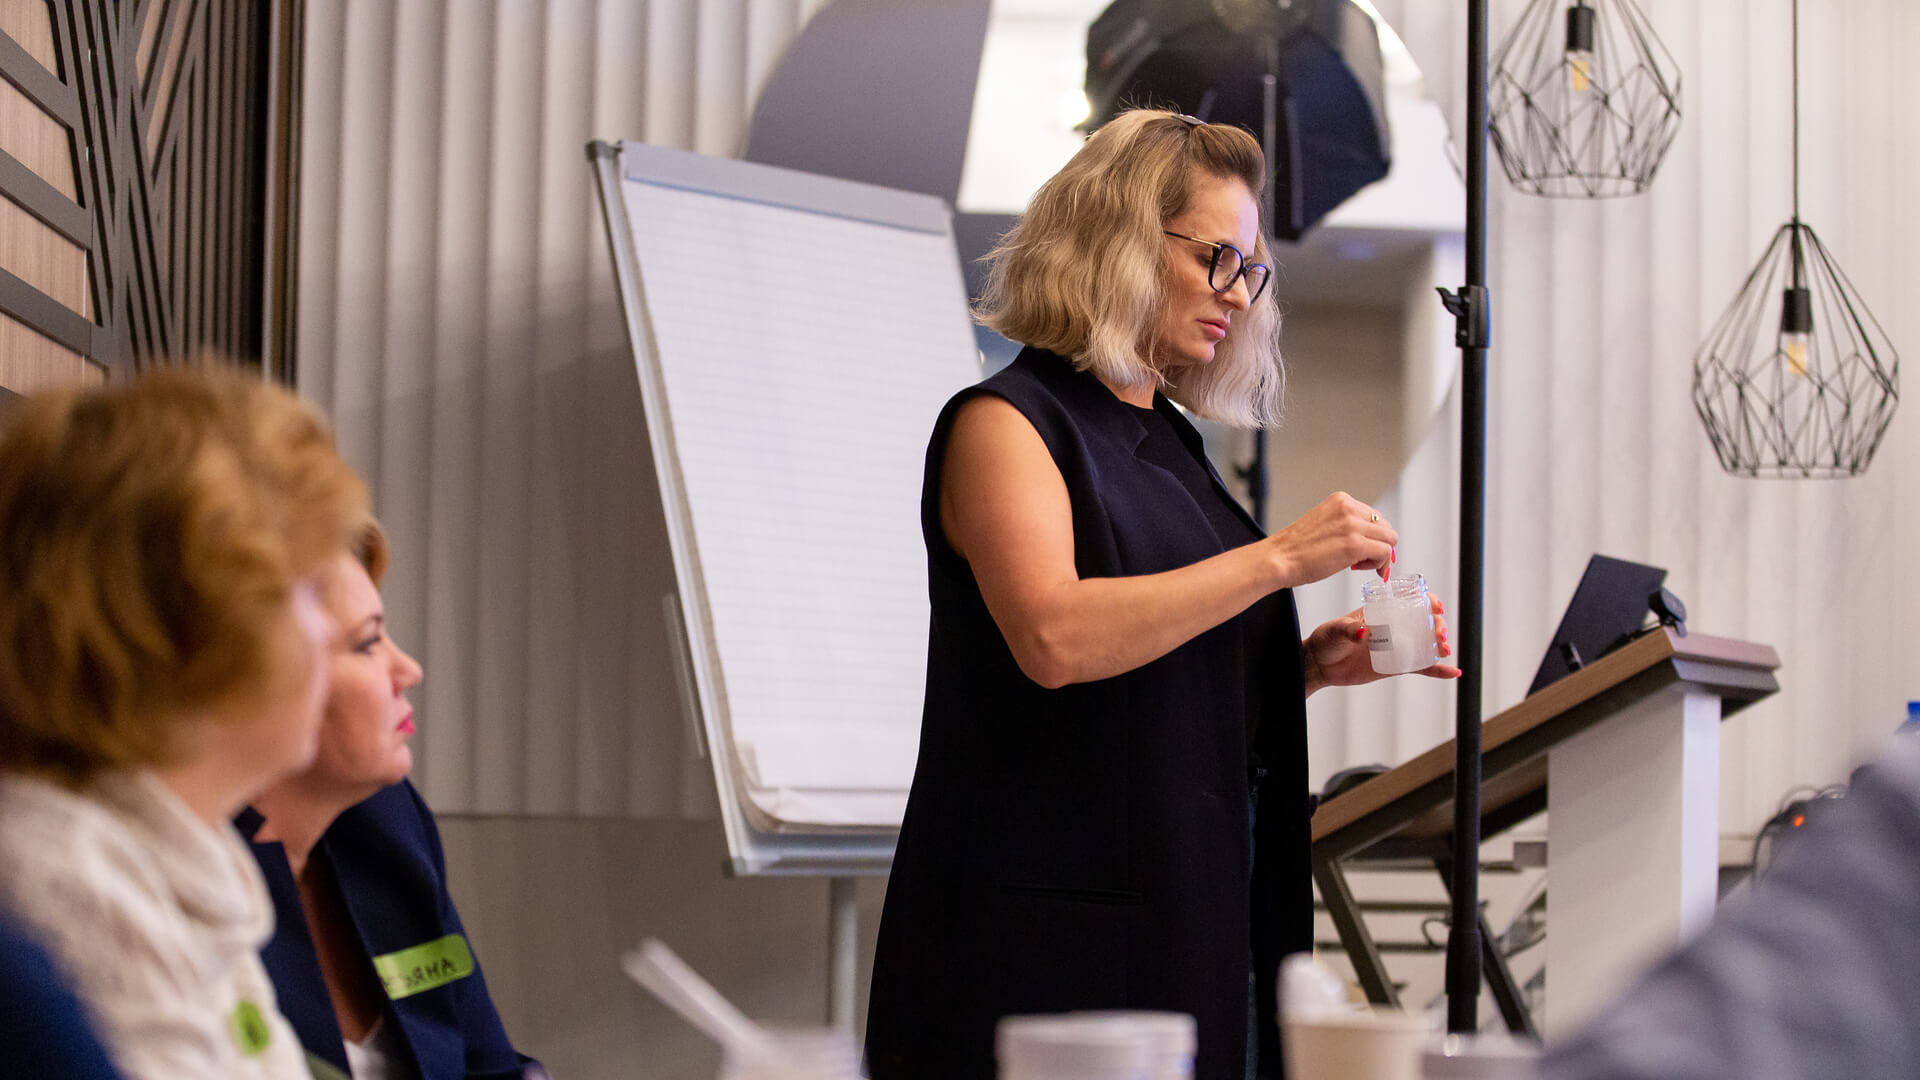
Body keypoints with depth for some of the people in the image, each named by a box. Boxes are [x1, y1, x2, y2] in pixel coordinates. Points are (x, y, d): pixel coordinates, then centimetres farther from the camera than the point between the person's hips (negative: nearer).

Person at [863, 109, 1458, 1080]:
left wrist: (1313, 664, 5)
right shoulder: (1005, 423, -6)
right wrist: (1280, 557, -20)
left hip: (1189, 920, 8)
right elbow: (1054, 637, -23)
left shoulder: (1170, 443, 17)